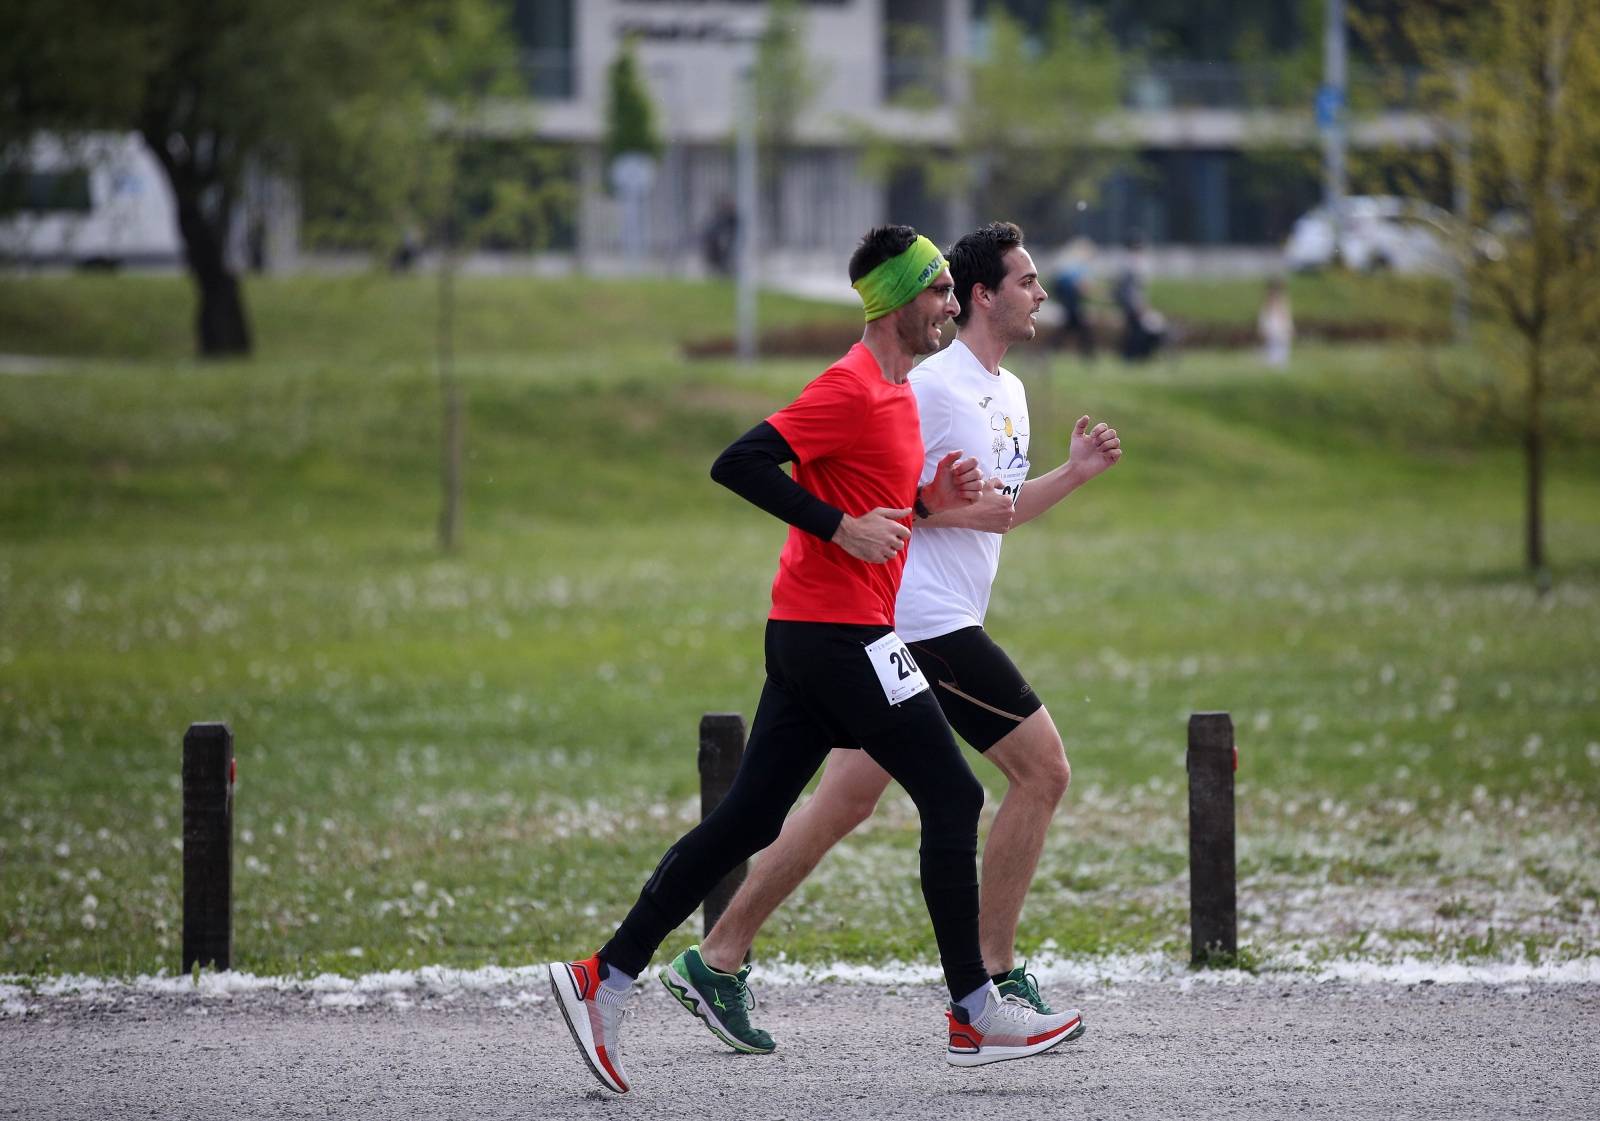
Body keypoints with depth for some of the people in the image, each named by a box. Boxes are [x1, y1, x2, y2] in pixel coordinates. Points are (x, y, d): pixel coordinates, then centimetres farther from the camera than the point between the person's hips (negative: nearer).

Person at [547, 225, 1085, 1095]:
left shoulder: (895, 392, 17)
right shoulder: (852, 388, -14)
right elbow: (738, 465, -21)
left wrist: (928, 501, 8)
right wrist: (841, 525, -21)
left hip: (808, 637, 10)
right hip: (840, 630, -10)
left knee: (747, 820, 7)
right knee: (953, 800, -3)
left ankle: (605, 980, 5)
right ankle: (974, 1015, 2)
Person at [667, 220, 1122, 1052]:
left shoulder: (1008, 393, 18)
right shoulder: (933, 385, -14)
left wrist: (1075, 472, 15)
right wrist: (954, 508, -20)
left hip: (896, 631, 10)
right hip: (927, 621, -10)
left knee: (847, 801, 7)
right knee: (1043, 770, -6)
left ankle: (719, 958, 8)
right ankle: (991, 972, -1)